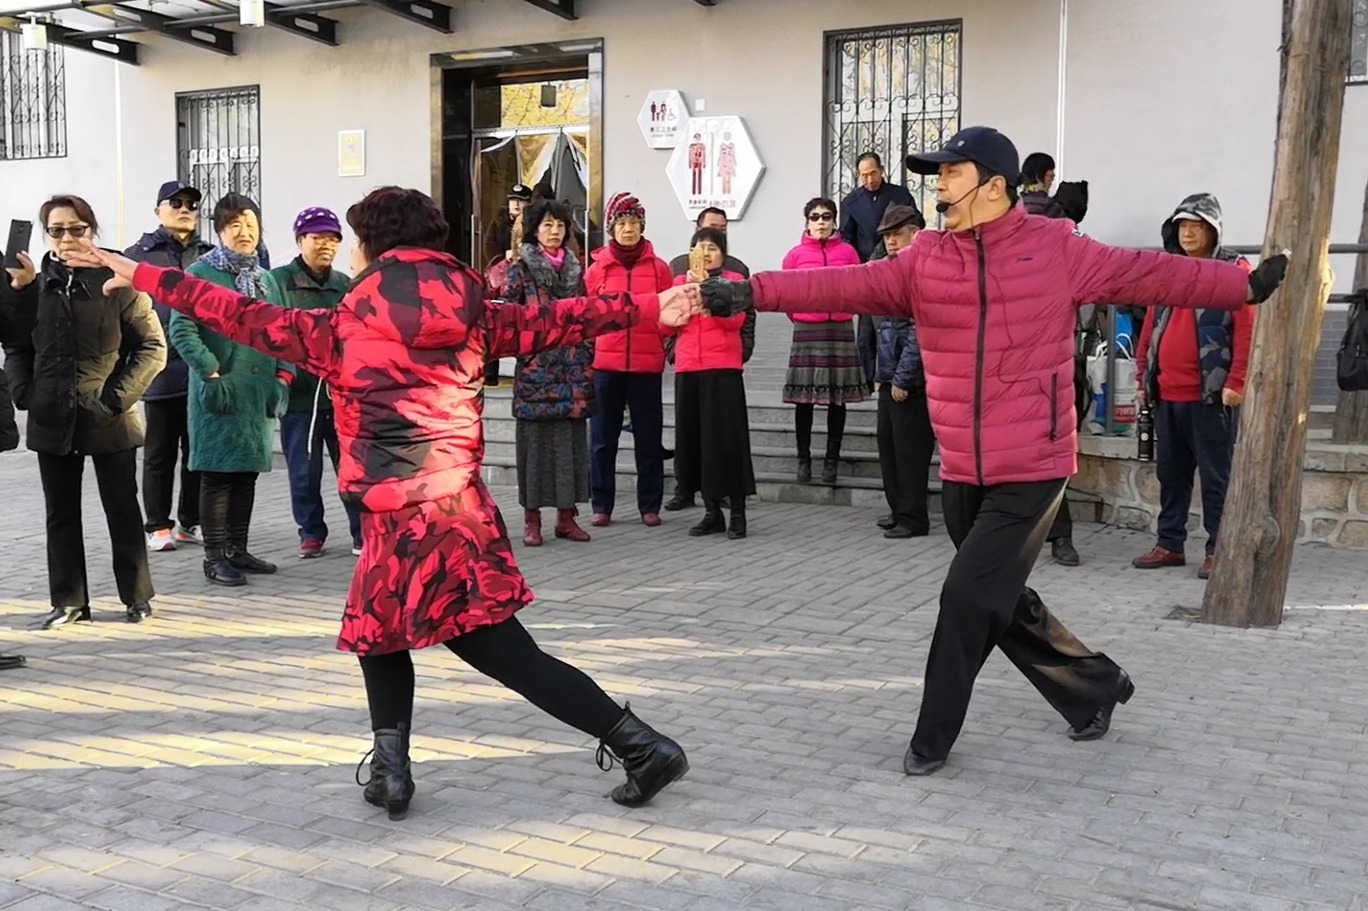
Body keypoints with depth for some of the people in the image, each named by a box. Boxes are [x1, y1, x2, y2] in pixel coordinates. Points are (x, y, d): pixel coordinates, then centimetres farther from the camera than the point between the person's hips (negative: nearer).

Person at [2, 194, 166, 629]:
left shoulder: (117, 282, -6)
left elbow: (153, 346, -5)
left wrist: (120, 394, -12)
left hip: (109, 418, -3)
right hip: (52, 419, 4)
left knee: (122, 509, 8)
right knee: (61, 513, 10)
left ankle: (136, 595, 20)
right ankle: (69, 600, 21)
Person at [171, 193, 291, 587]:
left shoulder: (266, 279, 16)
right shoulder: (200, 274, -5)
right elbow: (182, 329, -12)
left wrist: (283, 376, 6)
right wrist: (211, 374, -17)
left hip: (259, 393, 6)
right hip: (218, 393, -6)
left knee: (247, 474, 12)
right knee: (217, 475, -1)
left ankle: (238, 550, 22)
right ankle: (215, 557, 6)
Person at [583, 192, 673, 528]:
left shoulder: (658, 268, 3)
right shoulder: (598, 268, 3)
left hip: (647, 365, 0)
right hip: (605, 364, 0)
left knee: (648, 438, 6)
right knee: (602, 439, 4)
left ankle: (650, 506, 14)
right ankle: (602, 506, 13)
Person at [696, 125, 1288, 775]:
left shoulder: (1057, 249, -3)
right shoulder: (923, 260, 4)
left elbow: (1151, 275, 1)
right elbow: (843, 286, -6)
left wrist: (1247, 285, -2)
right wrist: (753, 291, -16)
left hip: (1031, 471, -5)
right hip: (962, 473, 5)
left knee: (968, 596, -8)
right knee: (1001, 604, 16)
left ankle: (932, 739, 11)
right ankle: (1097, 686, 40)